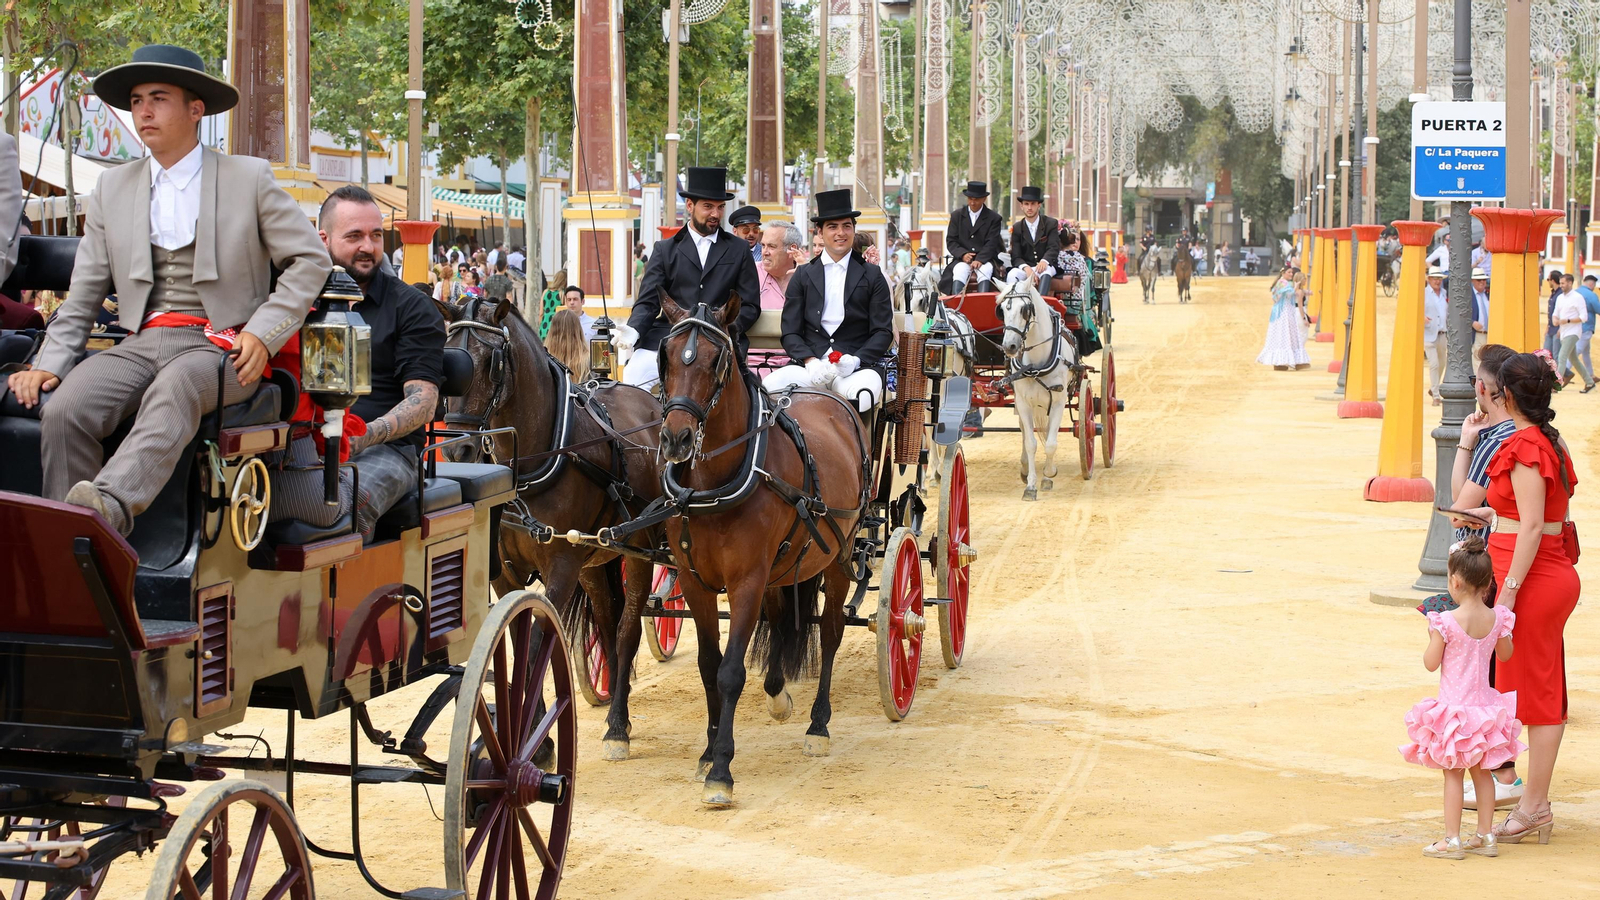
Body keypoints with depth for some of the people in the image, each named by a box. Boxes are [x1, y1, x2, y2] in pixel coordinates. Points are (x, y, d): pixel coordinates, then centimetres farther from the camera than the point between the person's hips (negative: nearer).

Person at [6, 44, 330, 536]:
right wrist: (50, 362, 3)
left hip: (219, 344, -4)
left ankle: (110, 506, -63)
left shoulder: (249, 178, 9)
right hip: (141, 343, 4)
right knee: (64, 410, -27)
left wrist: (262, 333, -5)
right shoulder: (112, 187, 19)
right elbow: (84, 294, 18)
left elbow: (310, 259, 9)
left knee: (173, 391, -40)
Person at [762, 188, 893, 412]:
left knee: (862, 395, -37)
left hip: (856, 366, -1)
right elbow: (790, 332, 10)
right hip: (809, 366, 2)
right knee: (769, 387, -29)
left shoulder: (872, 276, 14)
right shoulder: (802, 276, 17)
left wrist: (855, 360, -13)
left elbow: (883, 332, 7)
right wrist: (810, 361, -11)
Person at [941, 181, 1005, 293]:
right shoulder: (956, 216, 14)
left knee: (985, 271, -34)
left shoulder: (994, 218, 6)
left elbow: (991, 244, -4)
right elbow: (951, 241, 7)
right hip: (962, 259, 1)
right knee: (959, 271, -31)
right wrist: (963, 254, -13)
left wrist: (980, 259, -22)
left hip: (984, 259, -1)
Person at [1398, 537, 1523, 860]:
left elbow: (1431, 663, -12)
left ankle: (1451, 840, 3)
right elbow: (1506, 654, 12)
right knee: (1481, 771, 16)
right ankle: (1486, 836, 20)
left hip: (1453, 707, -5)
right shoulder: (1497, 619, -5)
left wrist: (1432, 637, 6)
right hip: (1484, 705, 5)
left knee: (1453, 773, 2)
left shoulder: (1446, 622, -19)